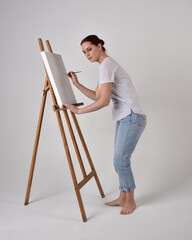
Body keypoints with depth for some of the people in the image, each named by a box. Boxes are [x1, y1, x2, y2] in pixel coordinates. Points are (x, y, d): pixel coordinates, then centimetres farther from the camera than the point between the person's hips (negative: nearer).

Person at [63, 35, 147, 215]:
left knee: (121, 160, -6)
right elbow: (96, 96, 19)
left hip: (132, 118, -10)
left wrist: (78, 110, -15)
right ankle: (123, 198, 25)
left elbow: (104, 101, -22)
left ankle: (130, 200, 11)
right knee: (119, 160, 12)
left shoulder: (106, 65, -14)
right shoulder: (107, 65, 18)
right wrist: (76, 84, 13)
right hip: (124, 119, 10)